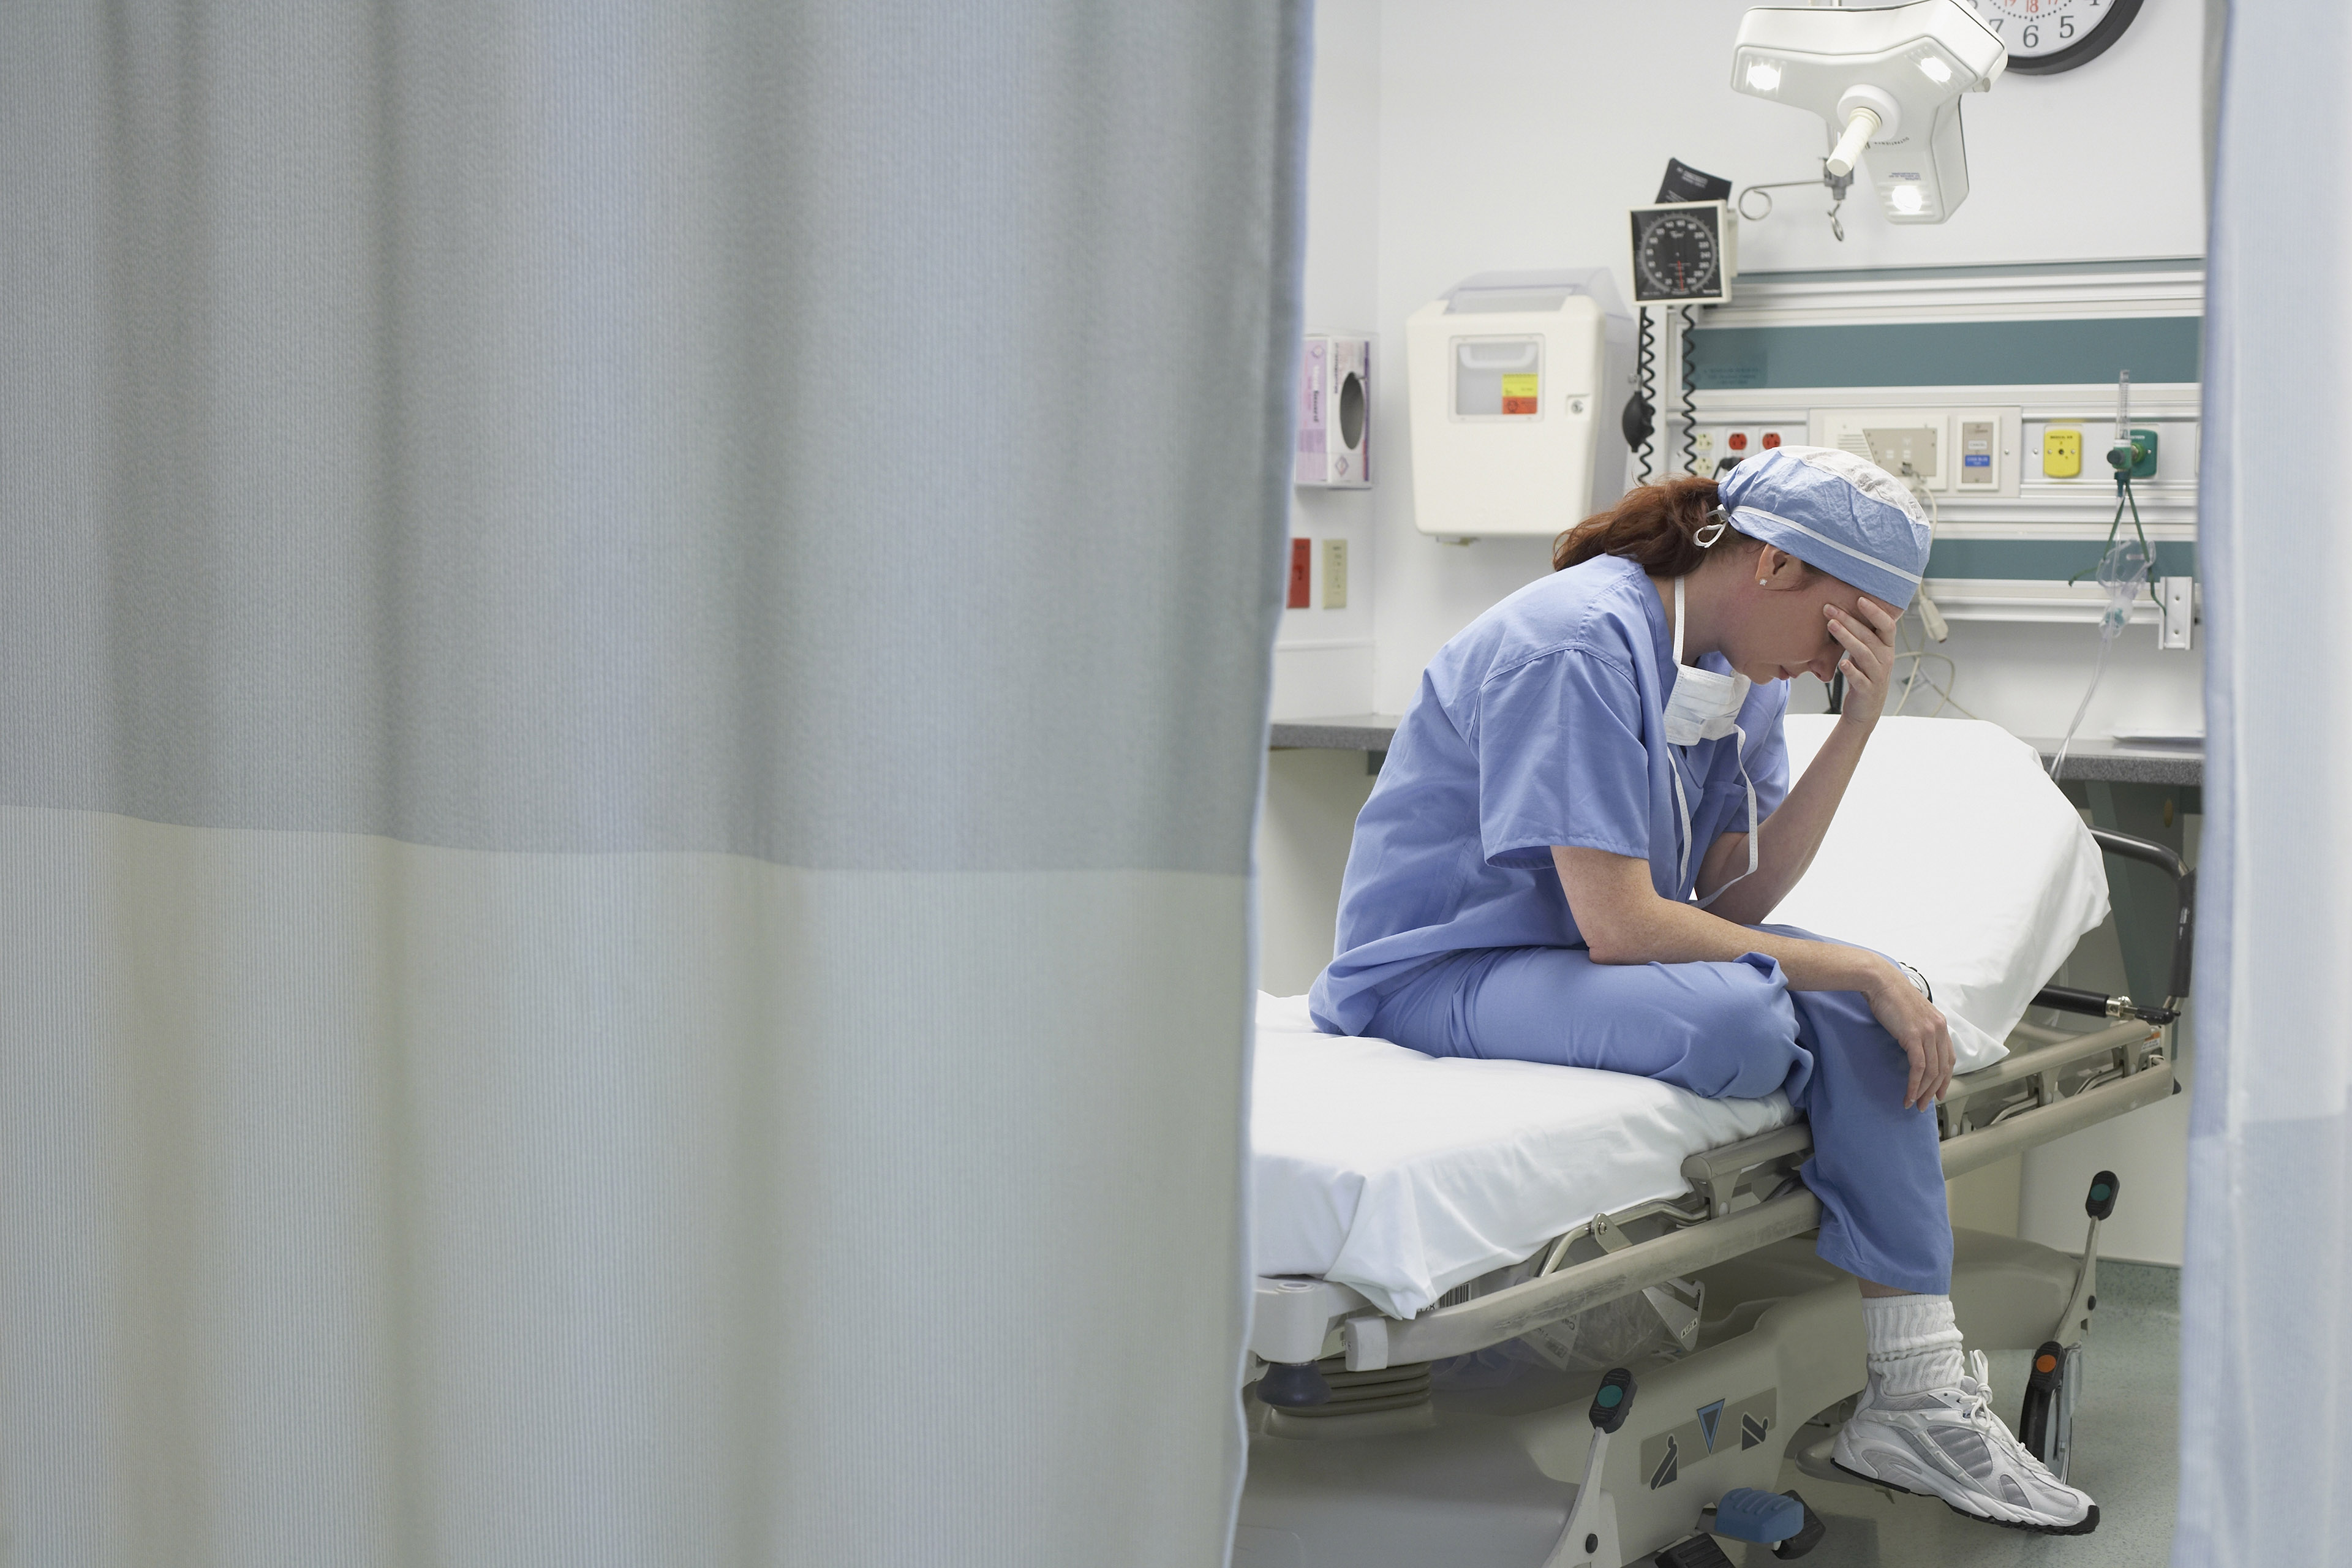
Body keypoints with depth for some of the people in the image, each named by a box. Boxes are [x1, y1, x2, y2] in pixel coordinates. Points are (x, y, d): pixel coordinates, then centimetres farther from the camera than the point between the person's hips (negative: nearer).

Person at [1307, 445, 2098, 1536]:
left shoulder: (1744, 670, 6)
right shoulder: (1581, 643, -22)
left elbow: (1737, 895, -1)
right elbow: (1617, 926, -27)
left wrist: (1858, 725, -9)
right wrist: (1857, 974, -22)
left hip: (1579, 953, 9)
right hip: (1437, 973, -9)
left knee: (1872, 1007, -11)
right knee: (1737, 1022, -32)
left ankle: (1916, 1400, -10)